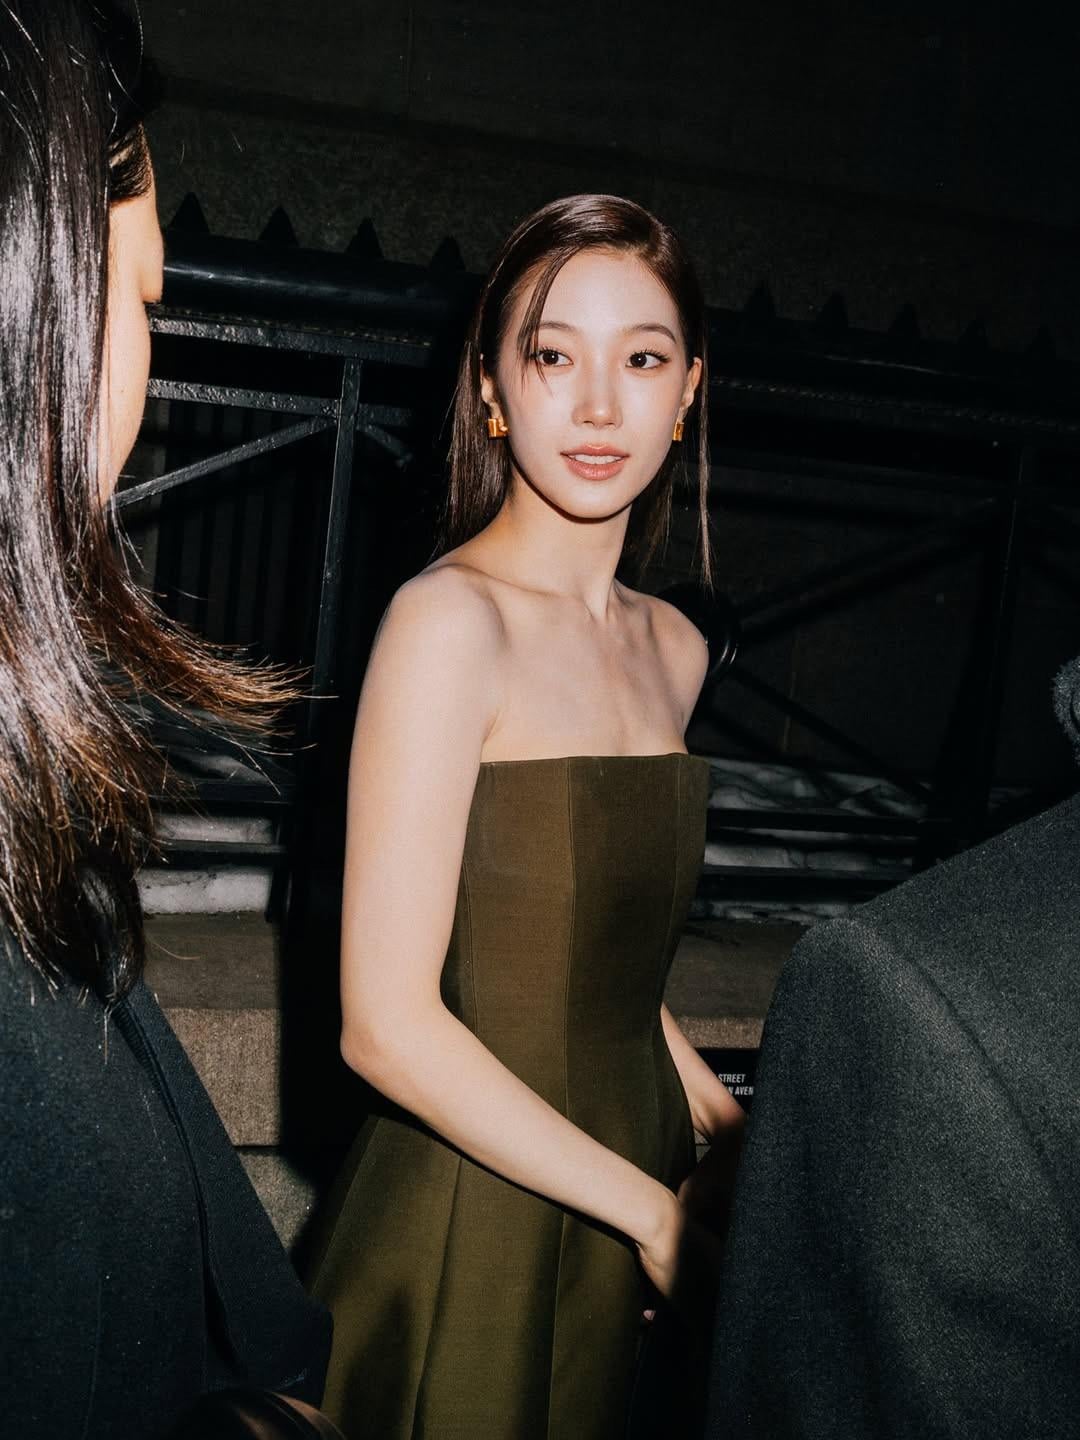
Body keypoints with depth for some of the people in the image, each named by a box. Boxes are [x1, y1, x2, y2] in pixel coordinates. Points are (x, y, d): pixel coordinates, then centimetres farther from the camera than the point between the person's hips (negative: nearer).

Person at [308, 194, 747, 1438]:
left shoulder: (671, 648, 5)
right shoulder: (450, 618, -18)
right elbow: (388, 1023, -21)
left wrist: (734, 1141, 2)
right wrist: (656, 1209, -15)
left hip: (620, 1208, 7)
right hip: (468, 1230, -6)